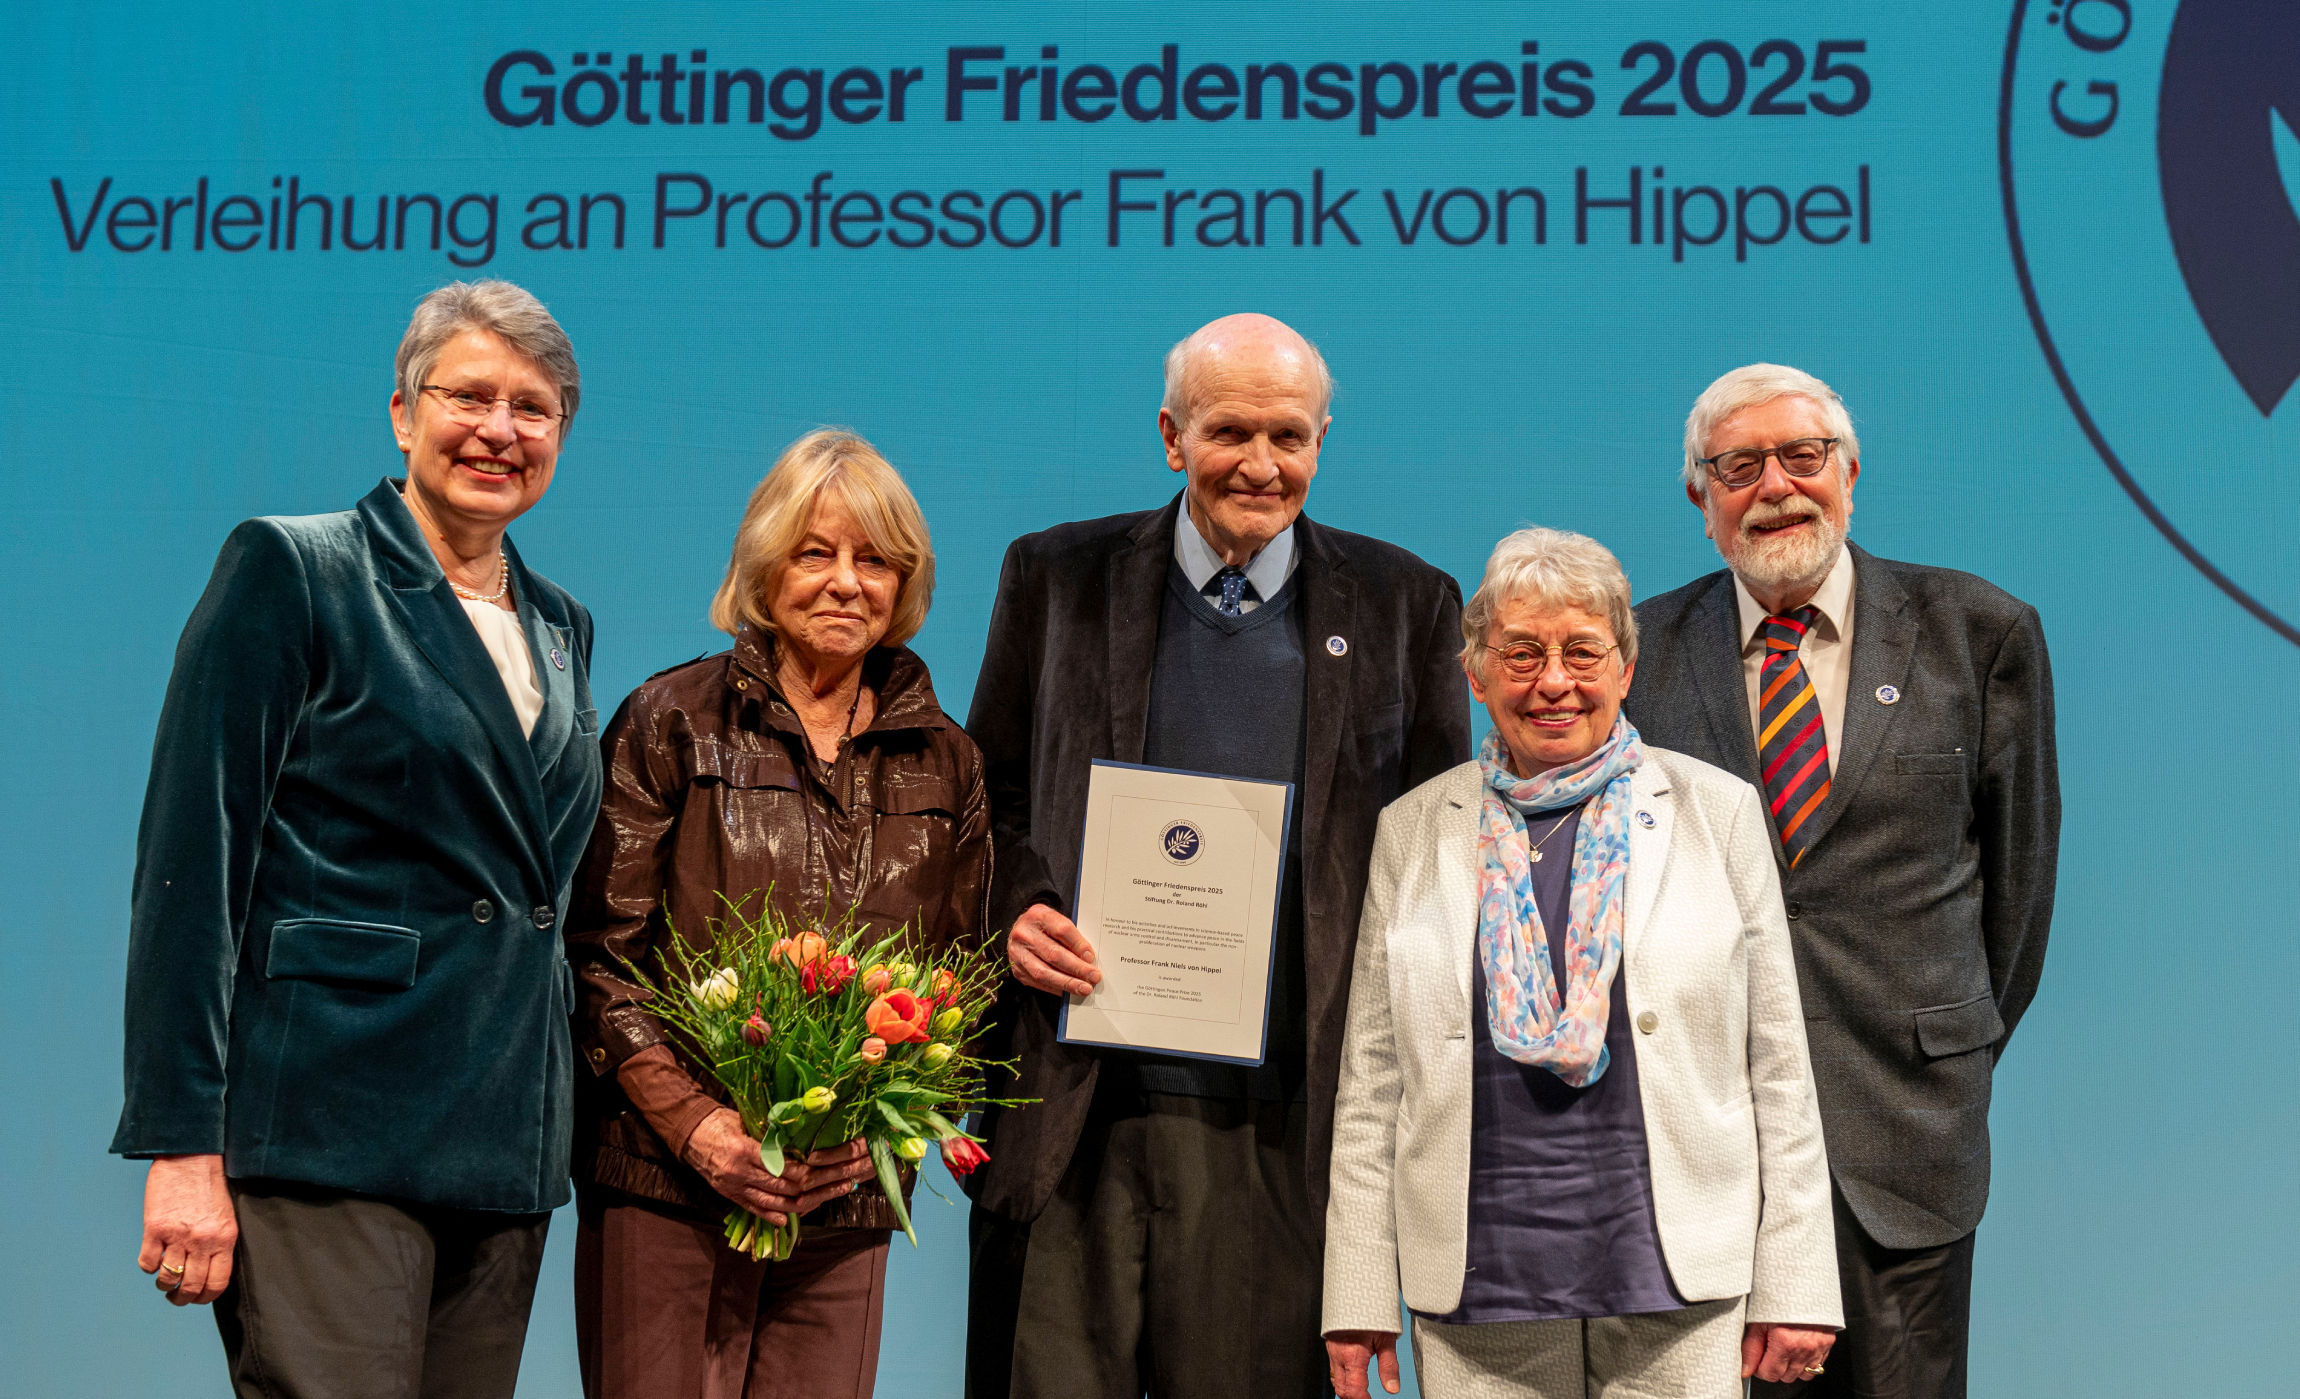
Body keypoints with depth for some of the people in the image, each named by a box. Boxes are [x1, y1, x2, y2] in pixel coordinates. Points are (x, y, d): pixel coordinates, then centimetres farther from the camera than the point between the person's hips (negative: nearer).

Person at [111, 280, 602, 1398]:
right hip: (329, 1138, -6)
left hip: (501, 1146, 6)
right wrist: (183, 1147, -15)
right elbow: (188, 865, -8)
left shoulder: (561, 628, 17)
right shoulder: (289, 571, -2)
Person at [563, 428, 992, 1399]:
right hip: (665, 1184, -2)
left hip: (848, 1202, 3)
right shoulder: (672, 722, 3)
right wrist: (697, 1124, -12)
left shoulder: (943, 762, 11)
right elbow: (600, 953, -1)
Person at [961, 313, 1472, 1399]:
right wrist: (1015, 904, -7)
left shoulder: (1404, 605, 7)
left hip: (1285, 1132, 0)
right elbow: (988, 797, 14)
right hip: (1074, 1112, 0)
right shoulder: (1056, 578, 8)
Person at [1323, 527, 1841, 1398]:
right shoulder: (1413, 831, 8)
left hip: (1681, 1291, -1)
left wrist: (1794, 1287, 0)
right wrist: (1358, 1295, 4)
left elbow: (1778, 1065, 4)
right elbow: (1370, 1082, 8)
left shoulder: (1716, 811, 4)